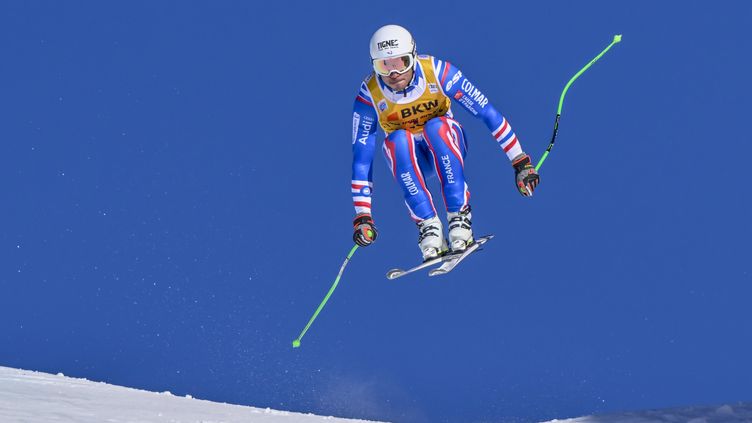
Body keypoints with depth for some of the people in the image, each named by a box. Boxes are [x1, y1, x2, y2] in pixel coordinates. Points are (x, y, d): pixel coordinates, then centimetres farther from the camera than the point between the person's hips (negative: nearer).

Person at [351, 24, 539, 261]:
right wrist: (362, 215, -21)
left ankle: (459, 216, -30)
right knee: (396, 140, -34)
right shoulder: (369, 95, -20)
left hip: (447, 145, -1)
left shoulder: (437, 71, -23)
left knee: (435, 126, -35)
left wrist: (520, 162, -23)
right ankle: (428, 226, -31)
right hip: (408, 160, 1)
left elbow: (486, 111, -20)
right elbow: (361, 156, -17)